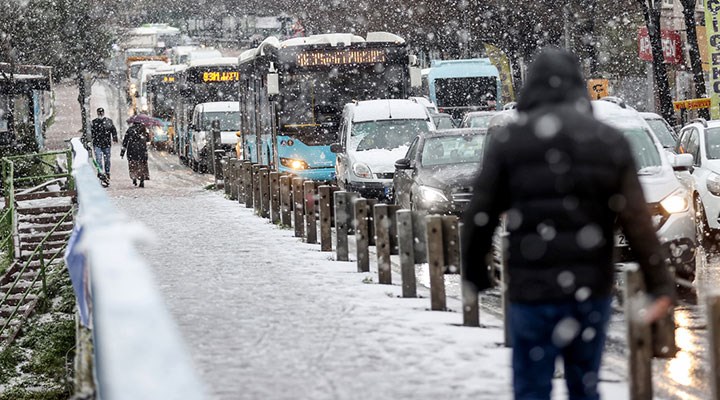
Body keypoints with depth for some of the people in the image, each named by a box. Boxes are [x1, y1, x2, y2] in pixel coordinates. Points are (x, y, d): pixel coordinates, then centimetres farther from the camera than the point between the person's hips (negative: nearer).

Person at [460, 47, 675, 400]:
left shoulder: (507, 142, -3)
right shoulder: (610, 142, 2)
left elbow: (480, 217, -2)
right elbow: (637, 221, -3)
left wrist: (474, 272, 13)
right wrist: (661, 285, -1)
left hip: (533, 292, -2)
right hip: (593, 291, 2)